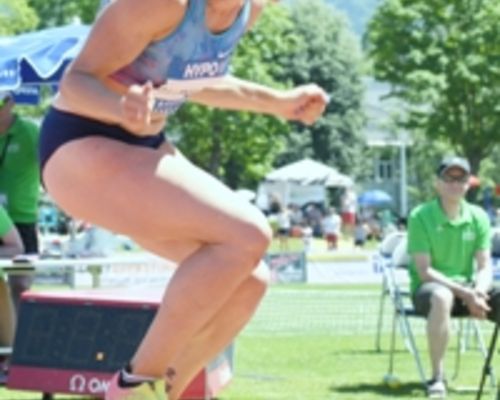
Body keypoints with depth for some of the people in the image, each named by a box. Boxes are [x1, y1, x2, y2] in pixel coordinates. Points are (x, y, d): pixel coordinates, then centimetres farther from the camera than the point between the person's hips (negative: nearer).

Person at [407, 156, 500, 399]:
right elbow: (424, 271, -14)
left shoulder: (478, 217, 5)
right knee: (442, 297, -41)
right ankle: (437, 377, -34)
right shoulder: (421, 216, -8)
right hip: (427, 289, -4)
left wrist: (478, 291, -21)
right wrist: (464, 293, -25)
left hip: (467, 289, 5)